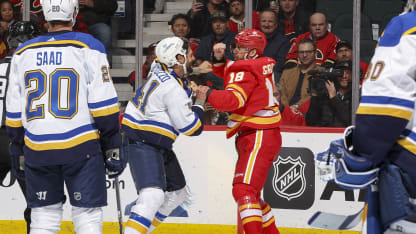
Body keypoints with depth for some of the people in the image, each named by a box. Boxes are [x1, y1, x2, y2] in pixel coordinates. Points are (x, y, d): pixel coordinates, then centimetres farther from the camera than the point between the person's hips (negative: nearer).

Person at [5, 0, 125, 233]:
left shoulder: (23, 53, 7)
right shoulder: (89, 48, -5)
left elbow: (14, 112, 11)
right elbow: (103, 105, -8)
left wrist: (18, 151, 20)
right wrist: (112, 149, -2)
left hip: (37, 150, 3)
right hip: (80, 149, -3)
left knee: (44, 215, 12)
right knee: (87, 214, 1)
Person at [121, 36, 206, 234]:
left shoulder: (159, 68, 3)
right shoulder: (173, 89, -23)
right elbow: (192, 128, -19)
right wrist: (200, 101, -3)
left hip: (158, 145, 11)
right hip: (142, 144, -11)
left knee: (177, 193, 20)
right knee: (153, 195, -27)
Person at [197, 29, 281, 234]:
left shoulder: (246, 72, -14)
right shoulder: (260, 66, 13)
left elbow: (233, 100, -29)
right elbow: (227, 73, 24)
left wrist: (208, 93, -20)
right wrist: (219, 59, 6)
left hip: (259, 138, -11)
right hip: (254, 138, 11)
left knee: (244, 190, -21)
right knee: (251, 192, 20)